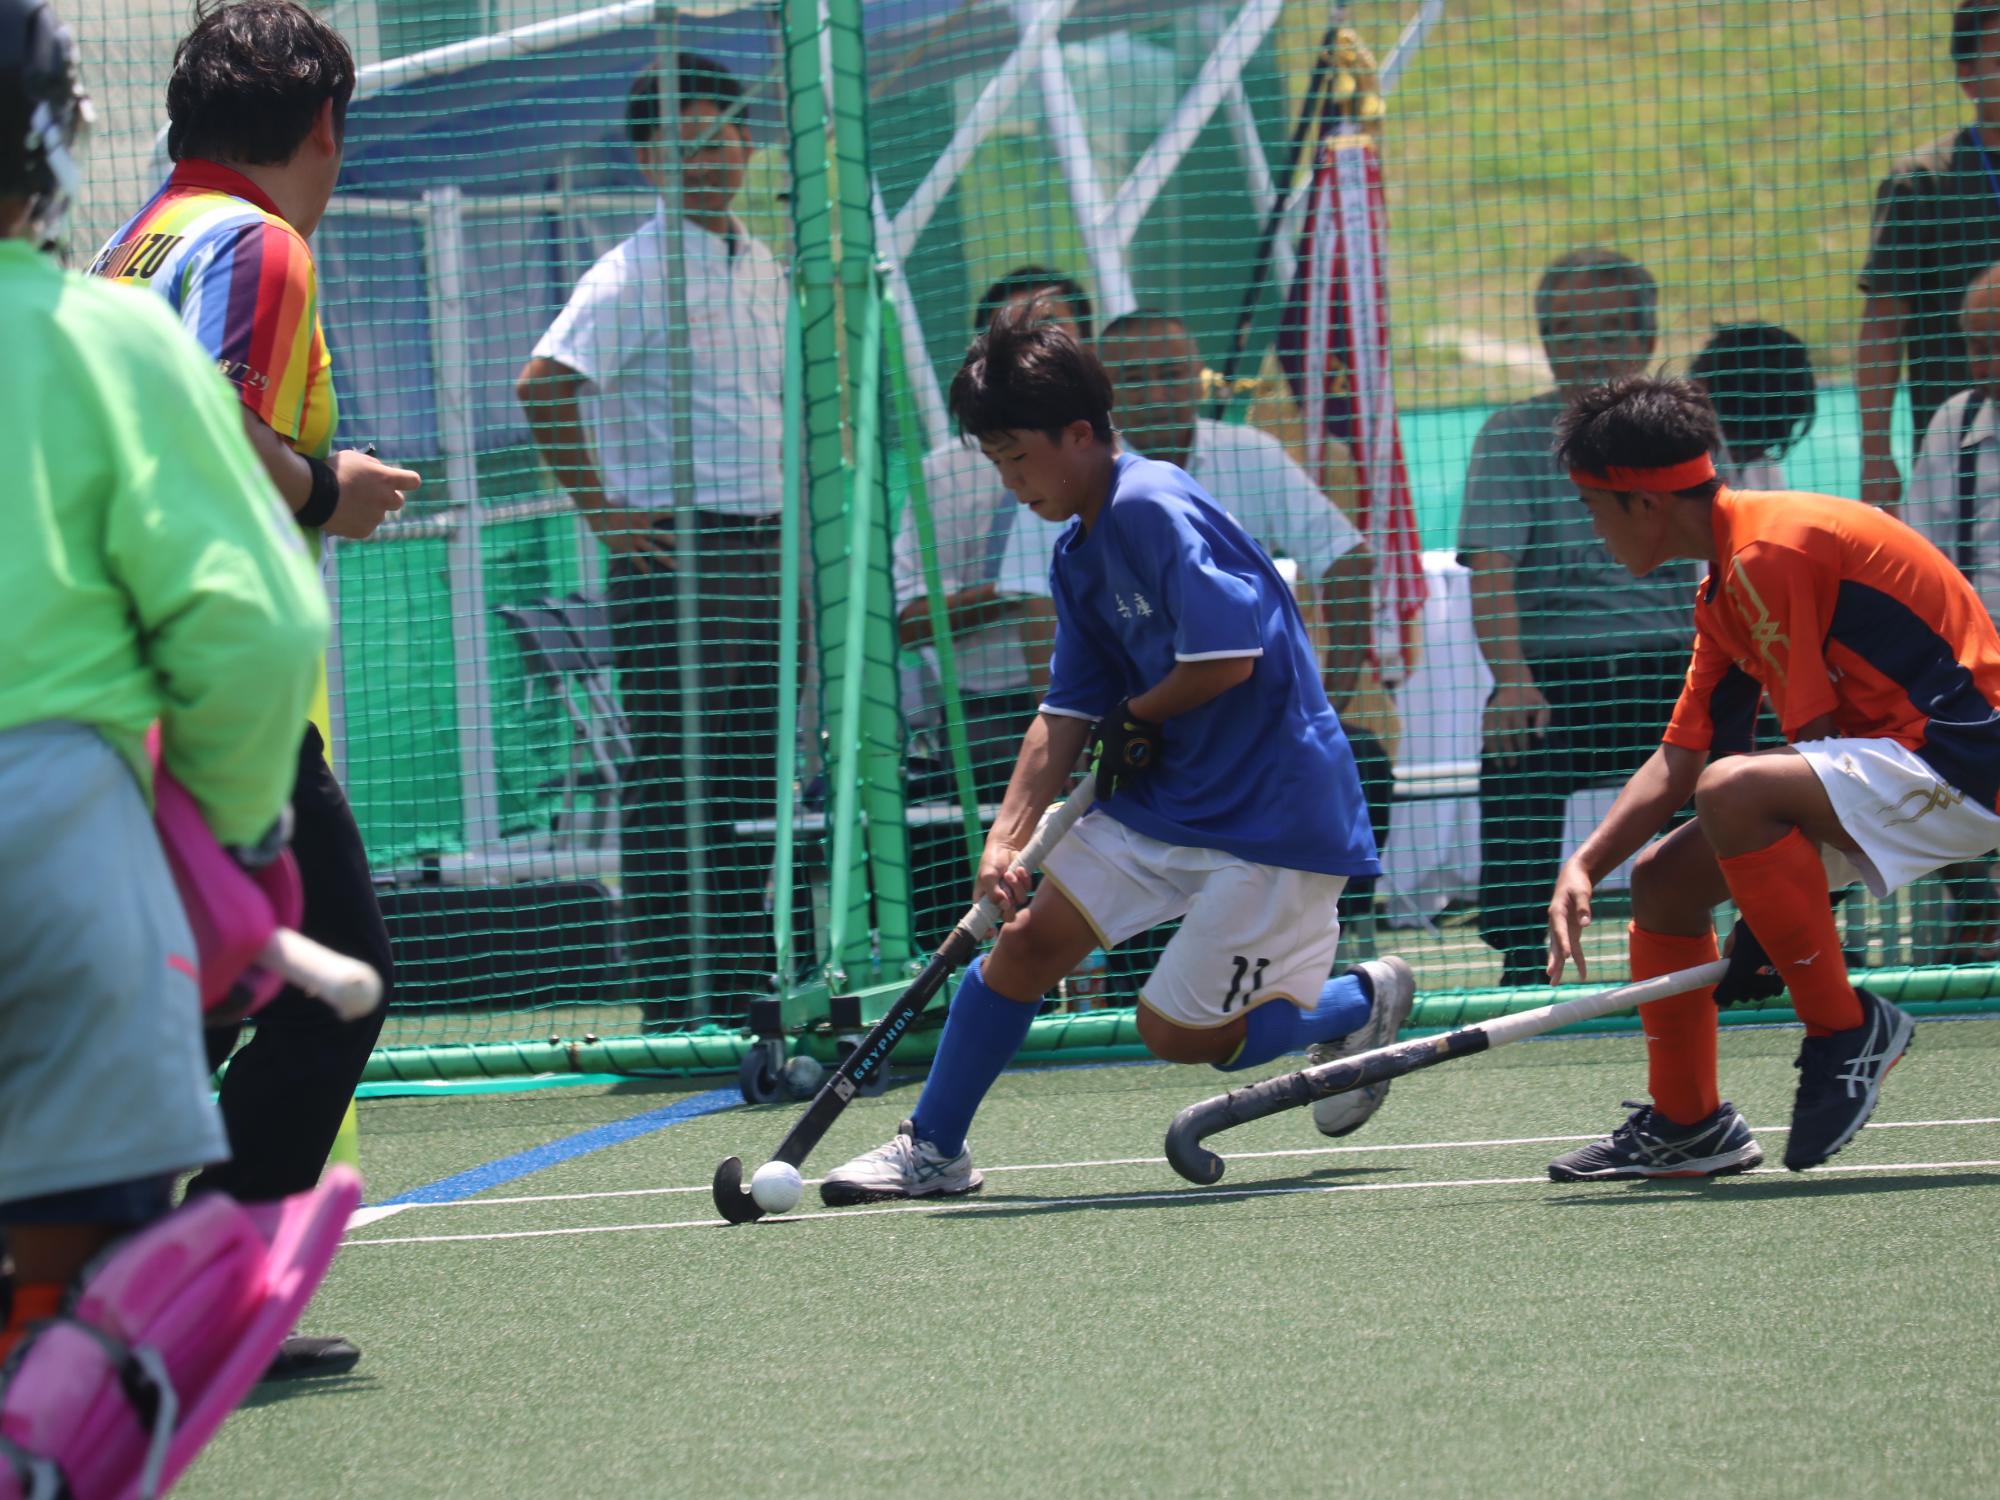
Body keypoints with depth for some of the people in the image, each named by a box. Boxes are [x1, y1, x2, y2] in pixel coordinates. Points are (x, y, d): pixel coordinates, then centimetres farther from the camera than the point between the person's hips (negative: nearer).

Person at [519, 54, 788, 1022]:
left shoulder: (762, 268, 14)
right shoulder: (636, 275, -10)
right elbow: (541, 387, -19)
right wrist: (602, 511, -16)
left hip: (760, 550, 8)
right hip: (674, 550, -8)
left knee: (754, 778, 11)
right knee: (672, 781, -7)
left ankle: (749, 980, 18)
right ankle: (672, 1003, -6)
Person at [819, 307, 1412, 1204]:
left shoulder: (1155, 509, -19)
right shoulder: (1079, 555, 10)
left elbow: (1229, 659, -25)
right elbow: (1066, 716, 8)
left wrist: (1131, 719, -6)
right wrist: (1008, 838, -6)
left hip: (1273, 813, -9)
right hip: (1160, 797, 9)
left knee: (1177, 1035, -5)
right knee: (1026, 940, 1)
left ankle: (1363, 1003, 18)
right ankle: (933, 1149, 12)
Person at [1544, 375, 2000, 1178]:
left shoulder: (1769, 553, -19)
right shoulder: (1724, 588, 14)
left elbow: (1816, 741, -19)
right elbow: (1681, 756, 13)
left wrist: (1763, 938, -15)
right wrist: (1585, 865, -1)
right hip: (1893, 756, 11)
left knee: (1732, 792, -33)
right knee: (1662, 877, 11)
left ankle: (1845, 1029, -19)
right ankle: (1687, 1123, 23)